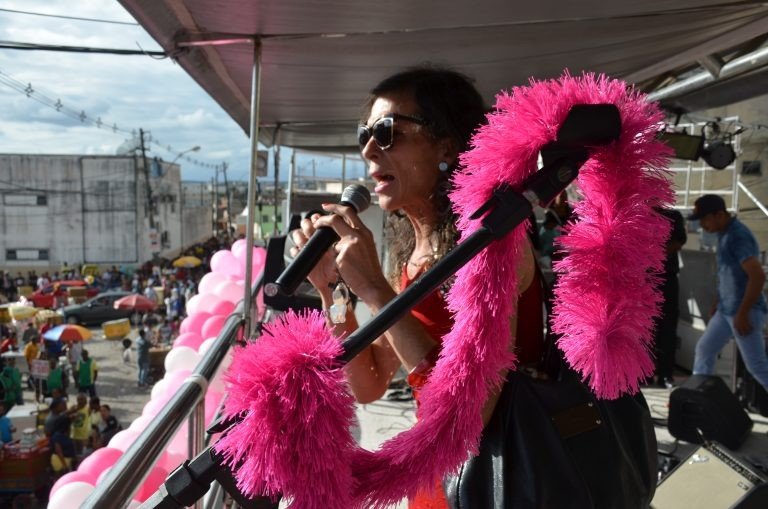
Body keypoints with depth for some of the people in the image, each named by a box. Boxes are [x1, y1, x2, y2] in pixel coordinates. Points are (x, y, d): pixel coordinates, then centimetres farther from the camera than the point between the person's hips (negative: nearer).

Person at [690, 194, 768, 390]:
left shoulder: (738, 236, -20)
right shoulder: (724, 234, 9)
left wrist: (742, 314, -24)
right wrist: (717, 302, 22)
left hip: (744, 311, -10)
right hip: (726, 310, 10)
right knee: (704, 348, 13)